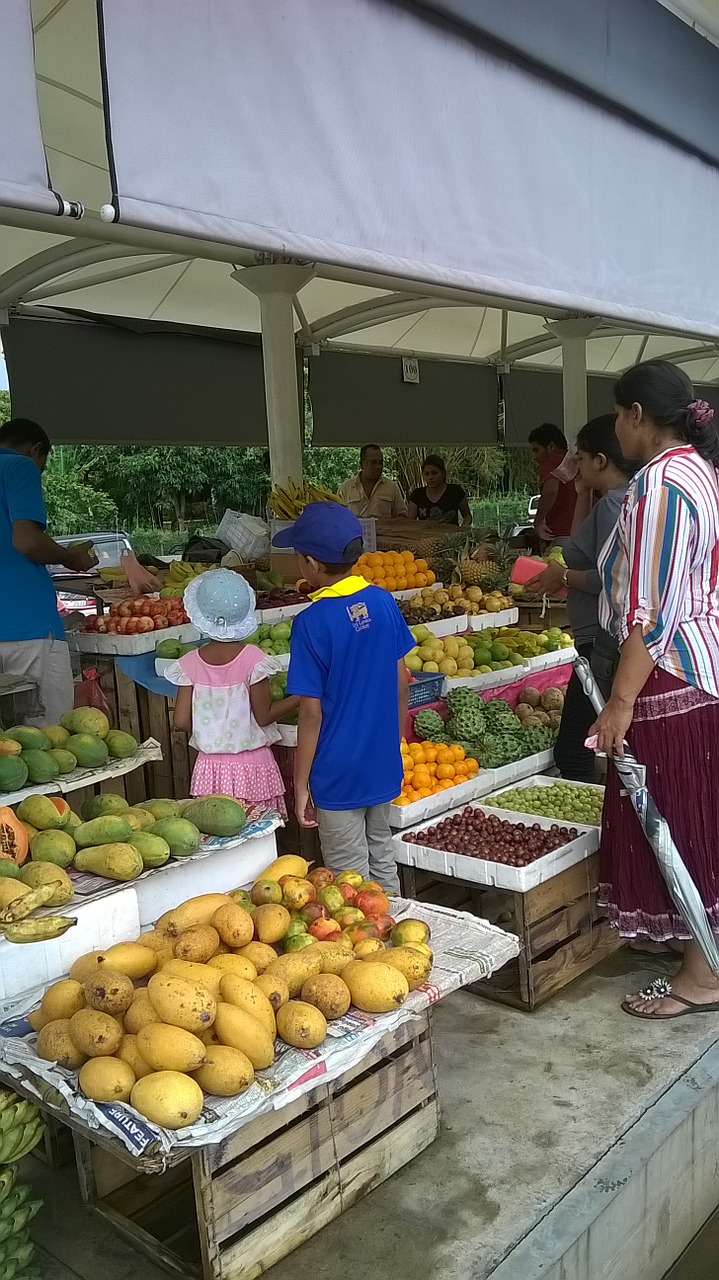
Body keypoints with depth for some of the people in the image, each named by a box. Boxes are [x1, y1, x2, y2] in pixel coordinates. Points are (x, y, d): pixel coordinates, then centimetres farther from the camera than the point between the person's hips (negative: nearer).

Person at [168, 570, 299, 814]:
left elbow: (181, 722, -2)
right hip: (252, 767, -3)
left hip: (210, 768, 3)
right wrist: (301, 697, 2)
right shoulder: (252, 659, -11)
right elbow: (264, 716, -8)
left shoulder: (190, 663, -3)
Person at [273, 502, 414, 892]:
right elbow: (402, 684, 5)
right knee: (382, 858, 23)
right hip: (383, 765, 6)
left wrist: (300, 783, -8)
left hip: (338, 775, -6)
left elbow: (312, 712, -17)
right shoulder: (384, 602, -4)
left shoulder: (312, 622, -20)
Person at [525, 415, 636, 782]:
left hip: (602, 644, -11)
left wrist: (564, 576, -10)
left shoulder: (613, 502, -15)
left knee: (572, 749, -5)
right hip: (614, 642, 11)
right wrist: (583, 495, 21)